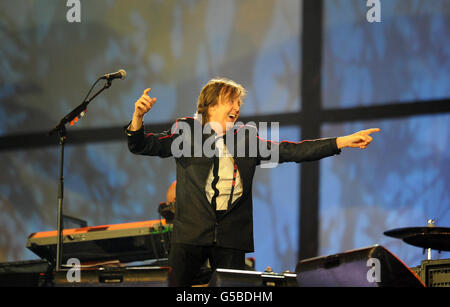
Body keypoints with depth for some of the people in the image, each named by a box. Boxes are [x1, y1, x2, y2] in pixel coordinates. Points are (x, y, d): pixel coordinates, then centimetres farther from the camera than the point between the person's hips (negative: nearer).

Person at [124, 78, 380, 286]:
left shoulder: (246, 139, 15)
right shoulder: (186, 132, 7)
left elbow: (291, 151, 10)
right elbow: (142, 145, -1)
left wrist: (343, 142, 1)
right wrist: (138, 117, -23)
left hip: (231, 238, 3)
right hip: (191, 232, -3)